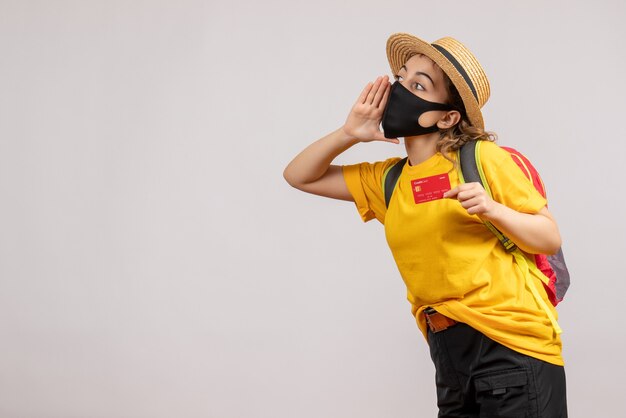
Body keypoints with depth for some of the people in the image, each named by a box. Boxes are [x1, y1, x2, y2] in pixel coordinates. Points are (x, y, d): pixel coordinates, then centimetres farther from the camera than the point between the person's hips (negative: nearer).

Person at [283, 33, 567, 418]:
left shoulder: (482, 158, -5)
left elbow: (550, 239, -1)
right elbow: (299, 176, 19)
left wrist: (493, 210, -19)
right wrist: (348, 134, 3)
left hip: (512, 346, -5)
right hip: (449, 353, 6)